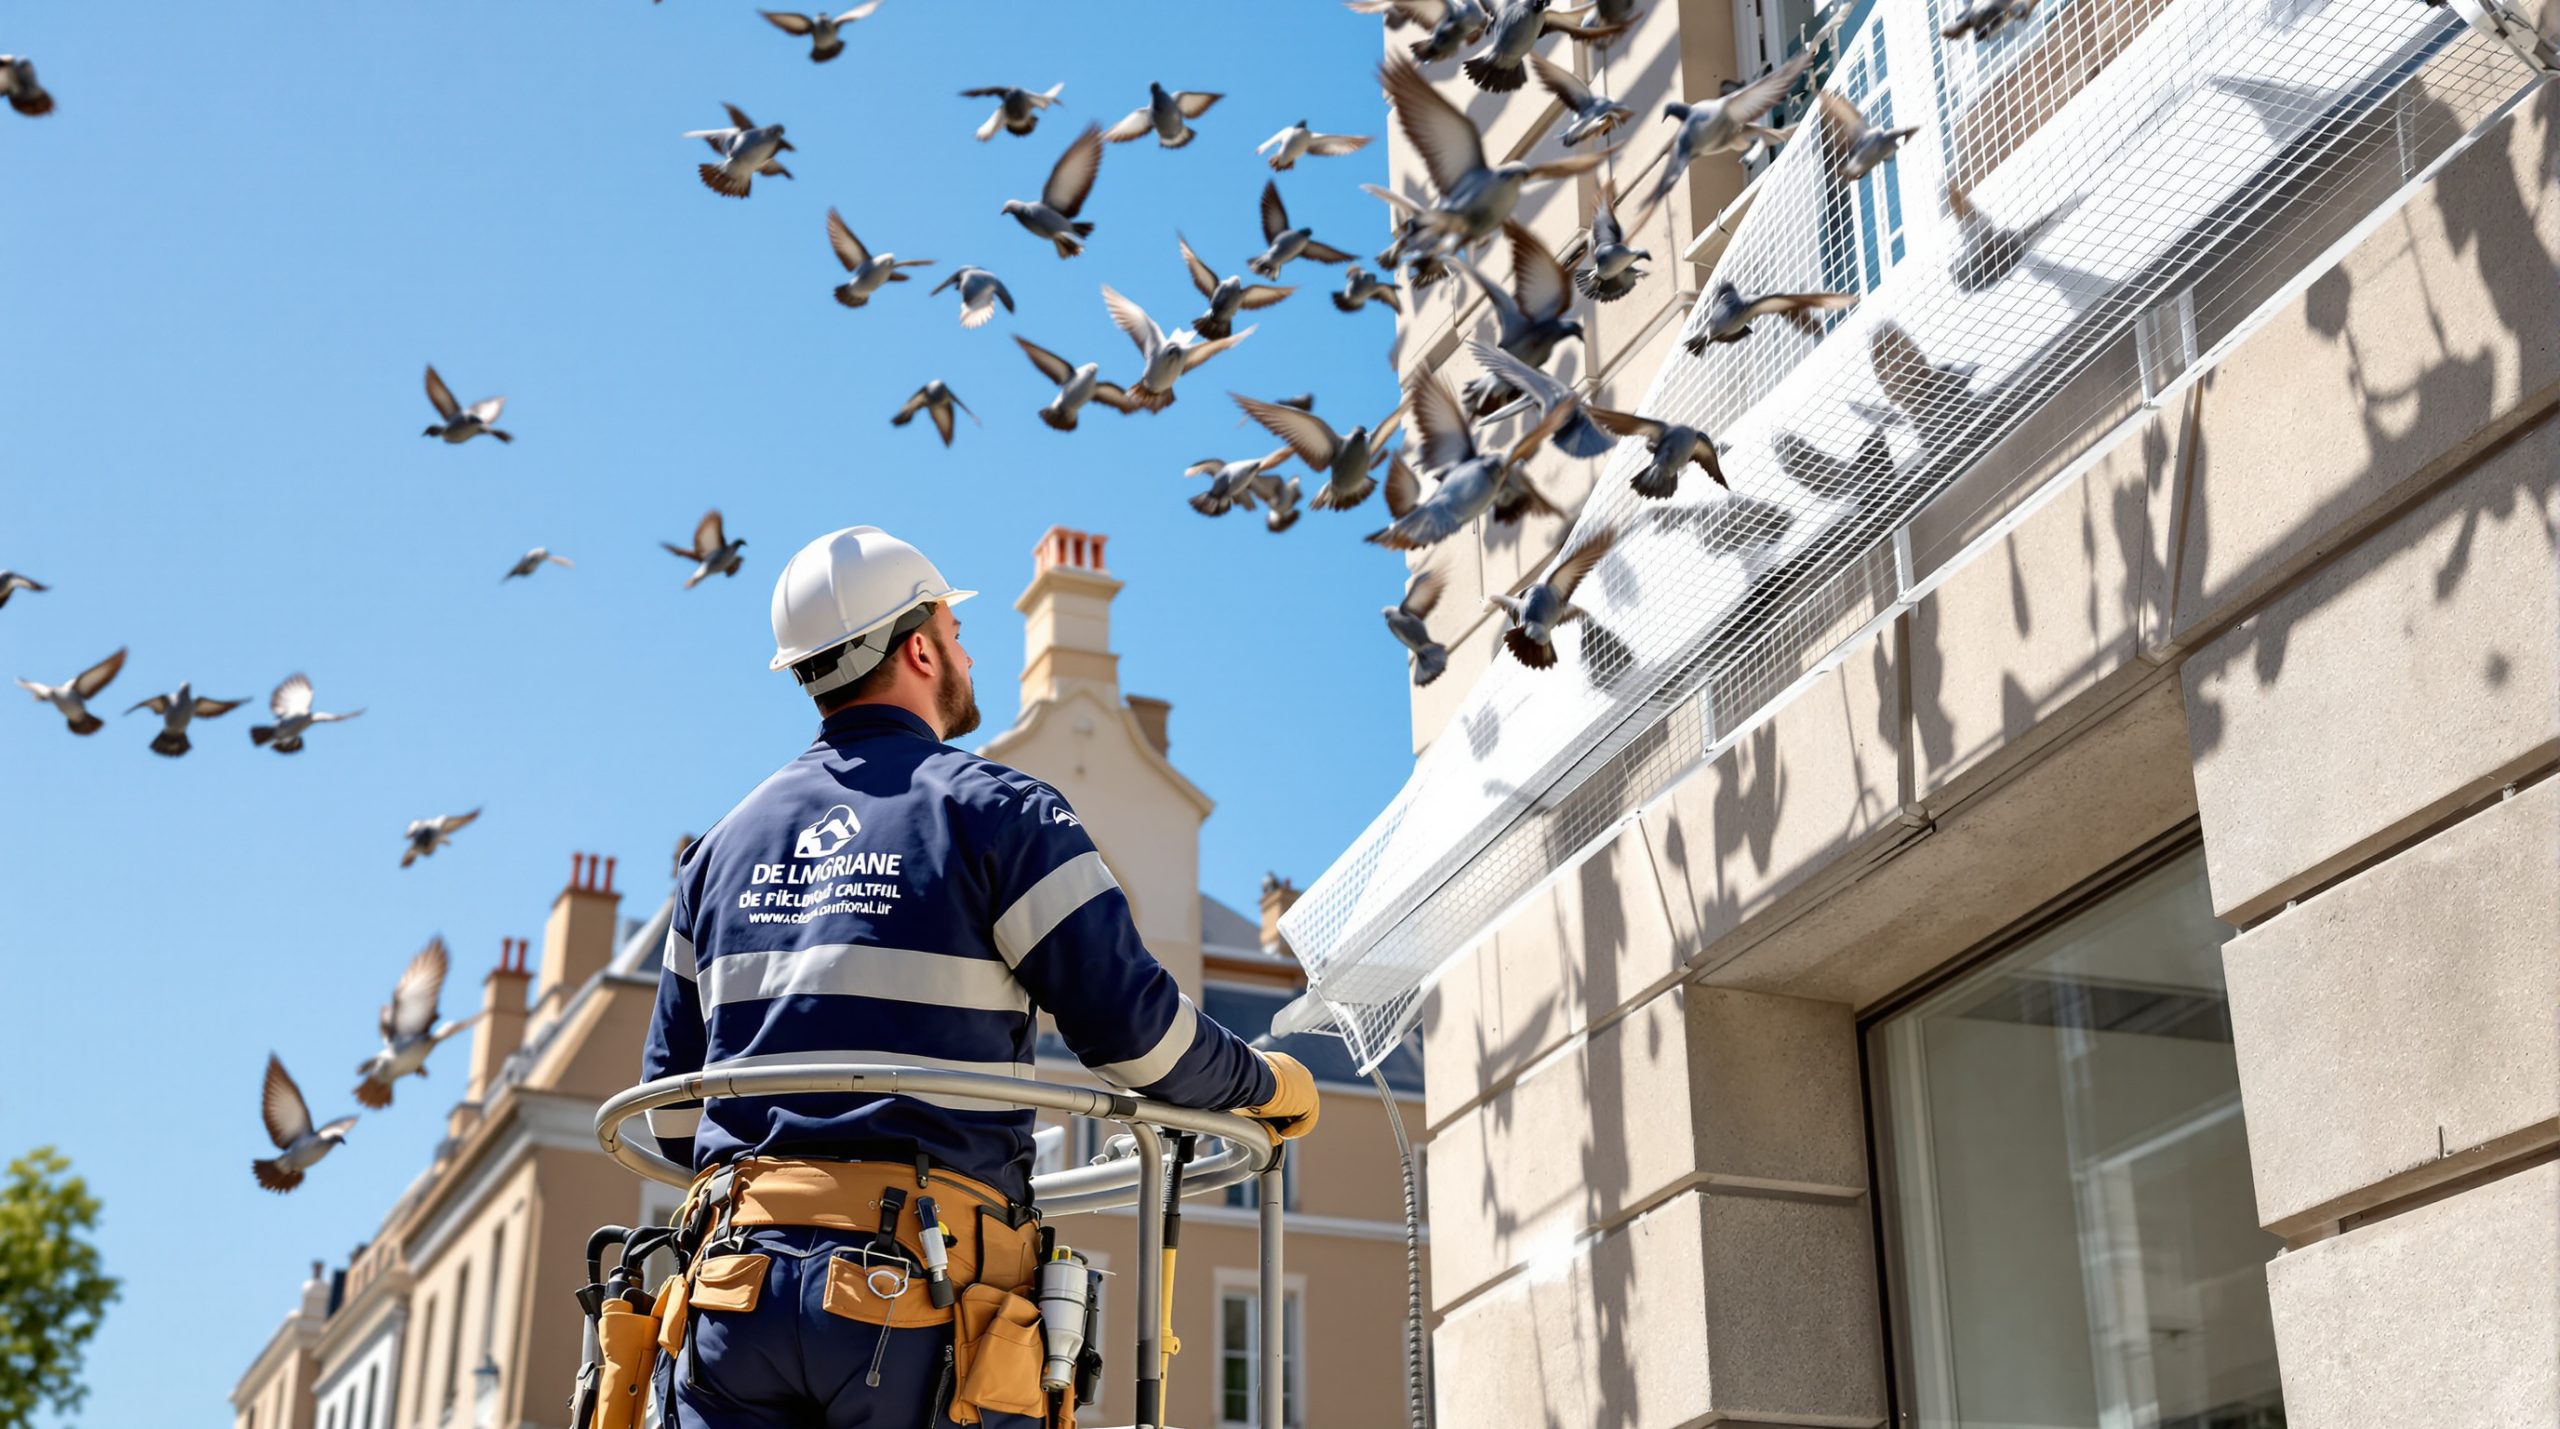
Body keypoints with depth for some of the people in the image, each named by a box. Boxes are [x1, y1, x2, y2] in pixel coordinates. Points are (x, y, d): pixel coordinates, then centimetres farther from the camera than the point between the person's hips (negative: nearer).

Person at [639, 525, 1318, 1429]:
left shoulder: (727, 844, 17)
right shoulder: (992, 810, 0)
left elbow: (670, 1104, 20)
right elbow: (1131, 1028, -6)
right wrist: (1266, 1083, 13)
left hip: (736, 1281, 5)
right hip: (917, 1288, -5)